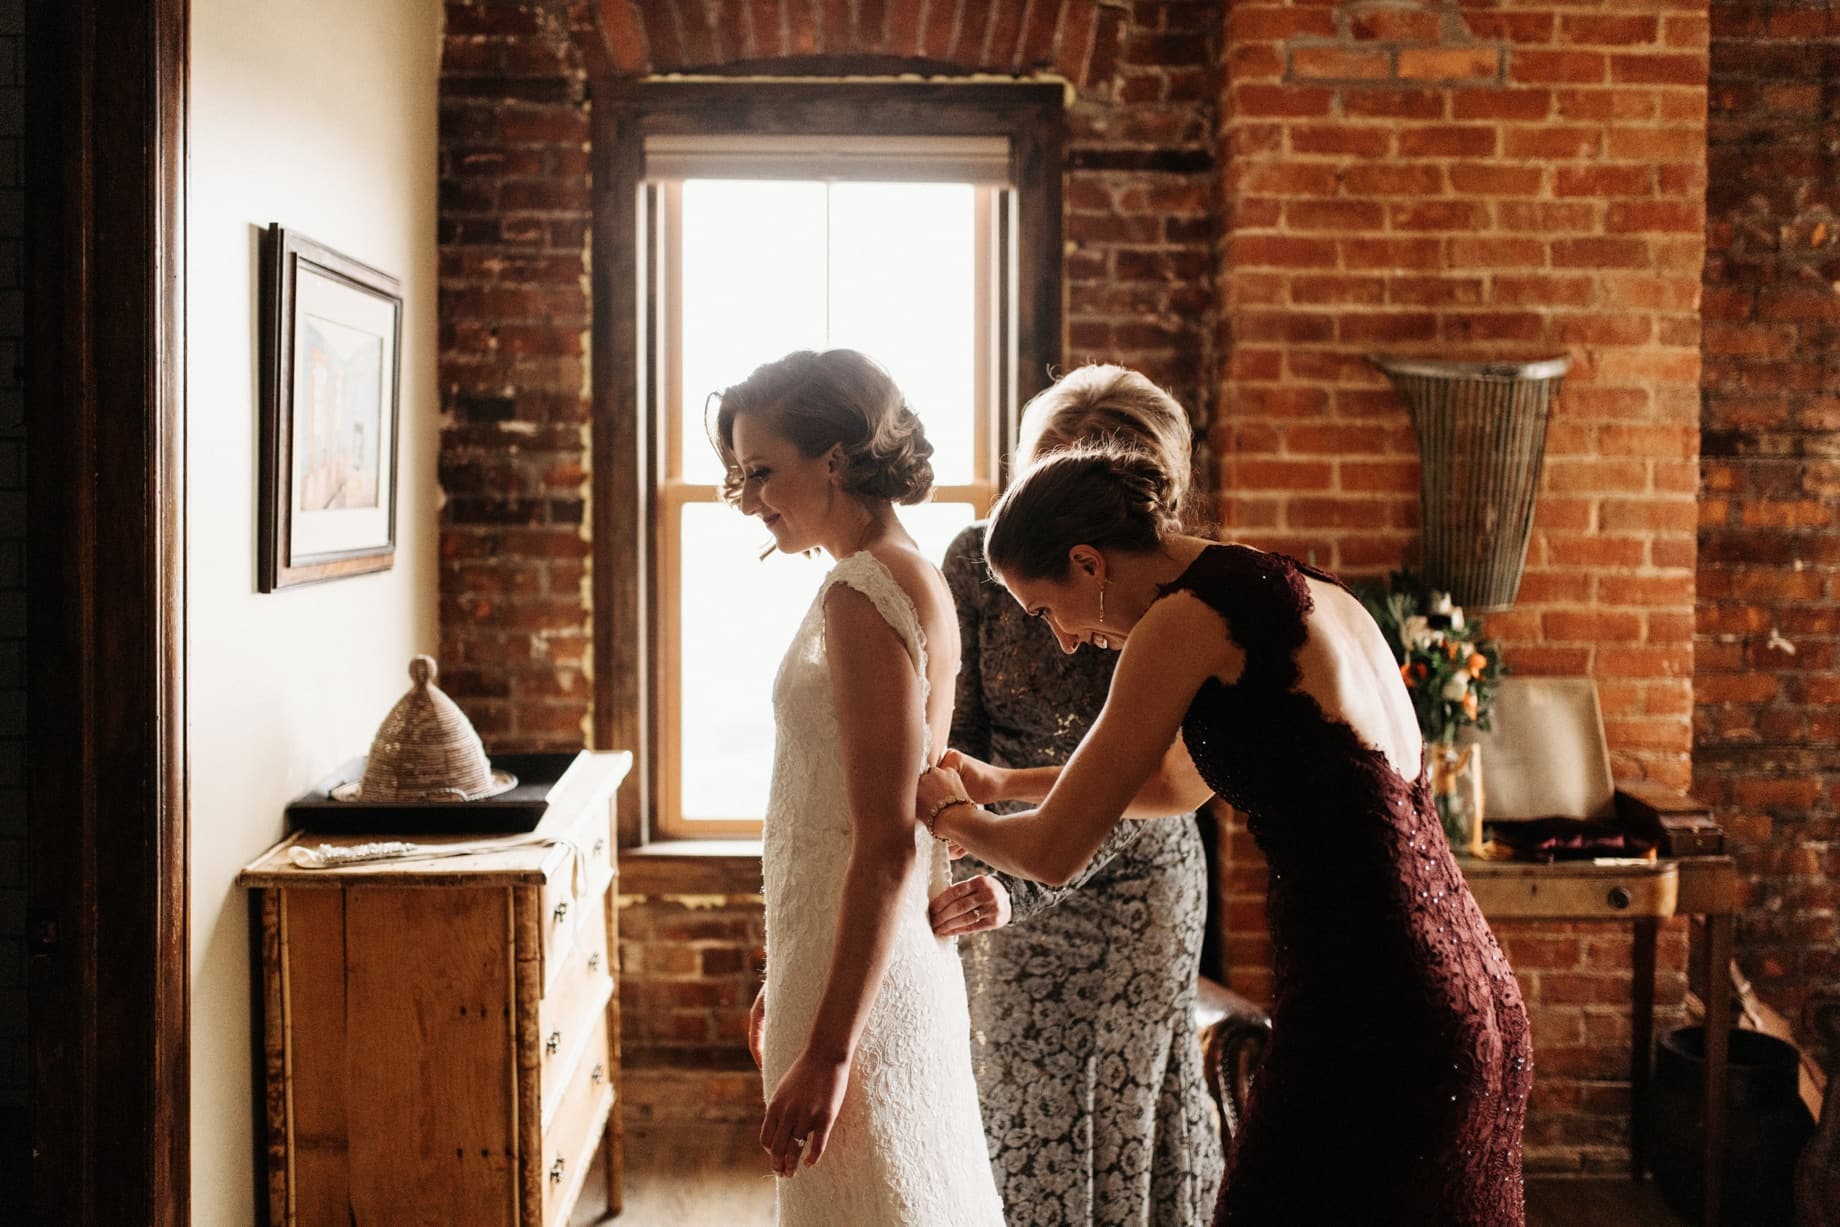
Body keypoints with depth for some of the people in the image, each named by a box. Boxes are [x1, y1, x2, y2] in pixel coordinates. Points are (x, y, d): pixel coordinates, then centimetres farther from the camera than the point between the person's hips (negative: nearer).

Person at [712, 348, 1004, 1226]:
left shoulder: (862, 595, -18)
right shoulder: (918, 579, 10)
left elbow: (890, 846, -22)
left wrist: (828, 1048, -21)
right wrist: (789, 984, 22)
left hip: (862, 977, -9)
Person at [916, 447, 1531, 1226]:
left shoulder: (1188, 619, -11)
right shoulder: (1297, 589, 14)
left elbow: (1054, 852, -7)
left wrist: (949, 816, 14)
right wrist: (1004, 782, 32)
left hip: (1368, 1021, -9)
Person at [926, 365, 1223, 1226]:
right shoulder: (981, 560, -11)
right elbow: (954, 730, -6)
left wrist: (1020, 892, -33)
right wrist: (976, 871, -17)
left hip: (1136, 888, -2)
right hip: (1009, 875, 2)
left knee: (1132, 1107, 9)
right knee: (1021, 1110, 9)